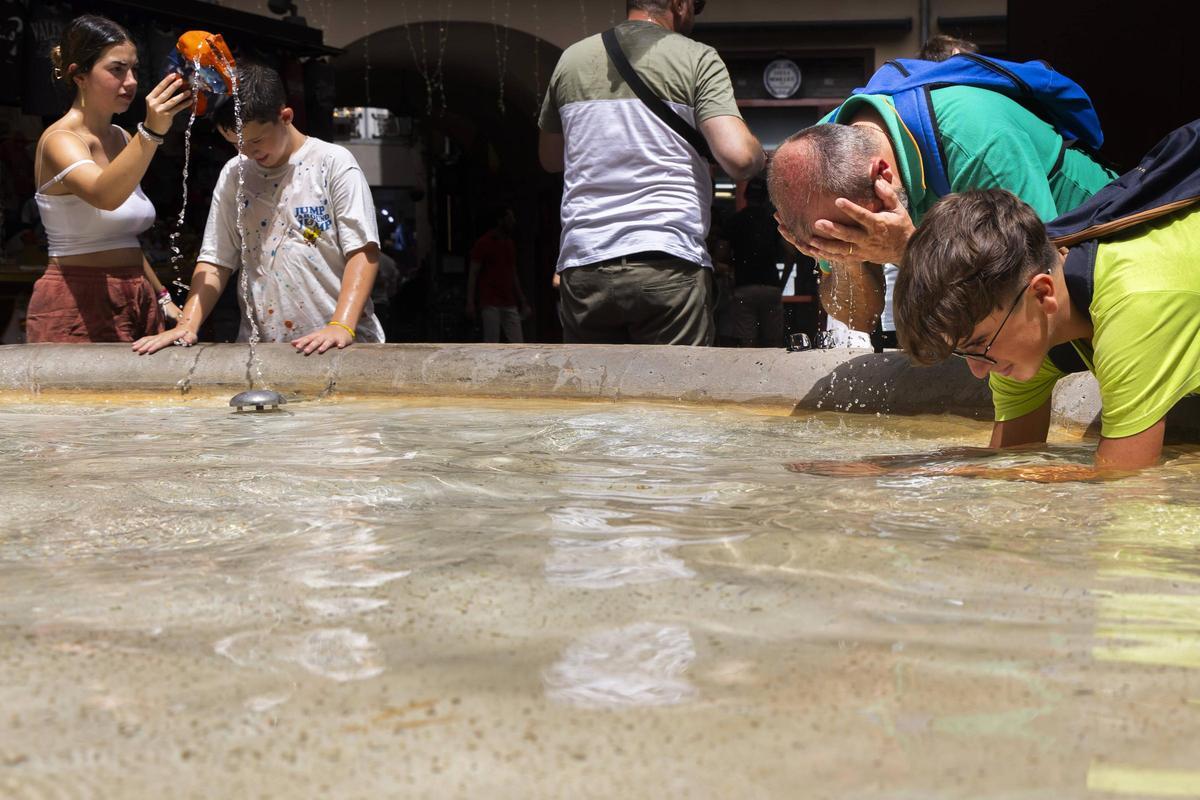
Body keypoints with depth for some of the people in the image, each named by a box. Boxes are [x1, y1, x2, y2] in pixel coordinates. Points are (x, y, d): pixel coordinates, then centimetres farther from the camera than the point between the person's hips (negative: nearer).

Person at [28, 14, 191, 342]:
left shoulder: (123, 139, 12)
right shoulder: (59, 140, -12)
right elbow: (104, 196, -34)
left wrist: (161, 297, 18)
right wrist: (151, 132, -46)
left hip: (136, 300, 7)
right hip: (80, 304, -7)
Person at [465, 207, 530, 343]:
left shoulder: (510, 245, 15)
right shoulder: (484, 243, -3)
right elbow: (473, 274, -5)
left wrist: (522, 301, 16)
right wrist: (470, 302, -13)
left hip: (509, 304, 6)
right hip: (490, 303, -6)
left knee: (517, 344, -1)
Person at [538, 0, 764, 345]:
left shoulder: (572, 58, 14)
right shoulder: (697, 58, 1)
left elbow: (550, 158, 27)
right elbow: (738, 157, -11)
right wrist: (758, 153, 10)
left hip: (582, 266, 4)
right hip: (669, 265, -4)